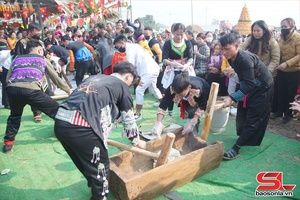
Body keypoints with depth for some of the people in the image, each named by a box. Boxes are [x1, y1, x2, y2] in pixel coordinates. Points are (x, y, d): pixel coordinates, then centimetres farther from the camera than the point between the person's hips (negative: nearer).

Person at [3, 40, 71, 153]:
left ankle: (8, 143, 33)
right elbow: (55, 78, 30)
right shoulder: (42, 59, 25)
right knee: (56, 110, 15)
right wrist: (68, 90, 41)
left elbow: (8, 79, 22)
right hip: (31, 90, -4)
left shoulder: (17, 59, 31)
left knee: (15, 115, 33)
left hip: (12, 88, 4)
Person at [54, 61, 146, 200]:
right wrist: (137, 141, 32)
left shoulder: (95, 77, 28)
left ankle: (96, 188, 50)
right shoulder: (122, 86, 10)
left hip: (60, 123, 8)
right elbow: (128, 120, 15)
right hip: (81, 127, -8)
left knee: (86, 163, 29)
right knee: (100, 167, 15)